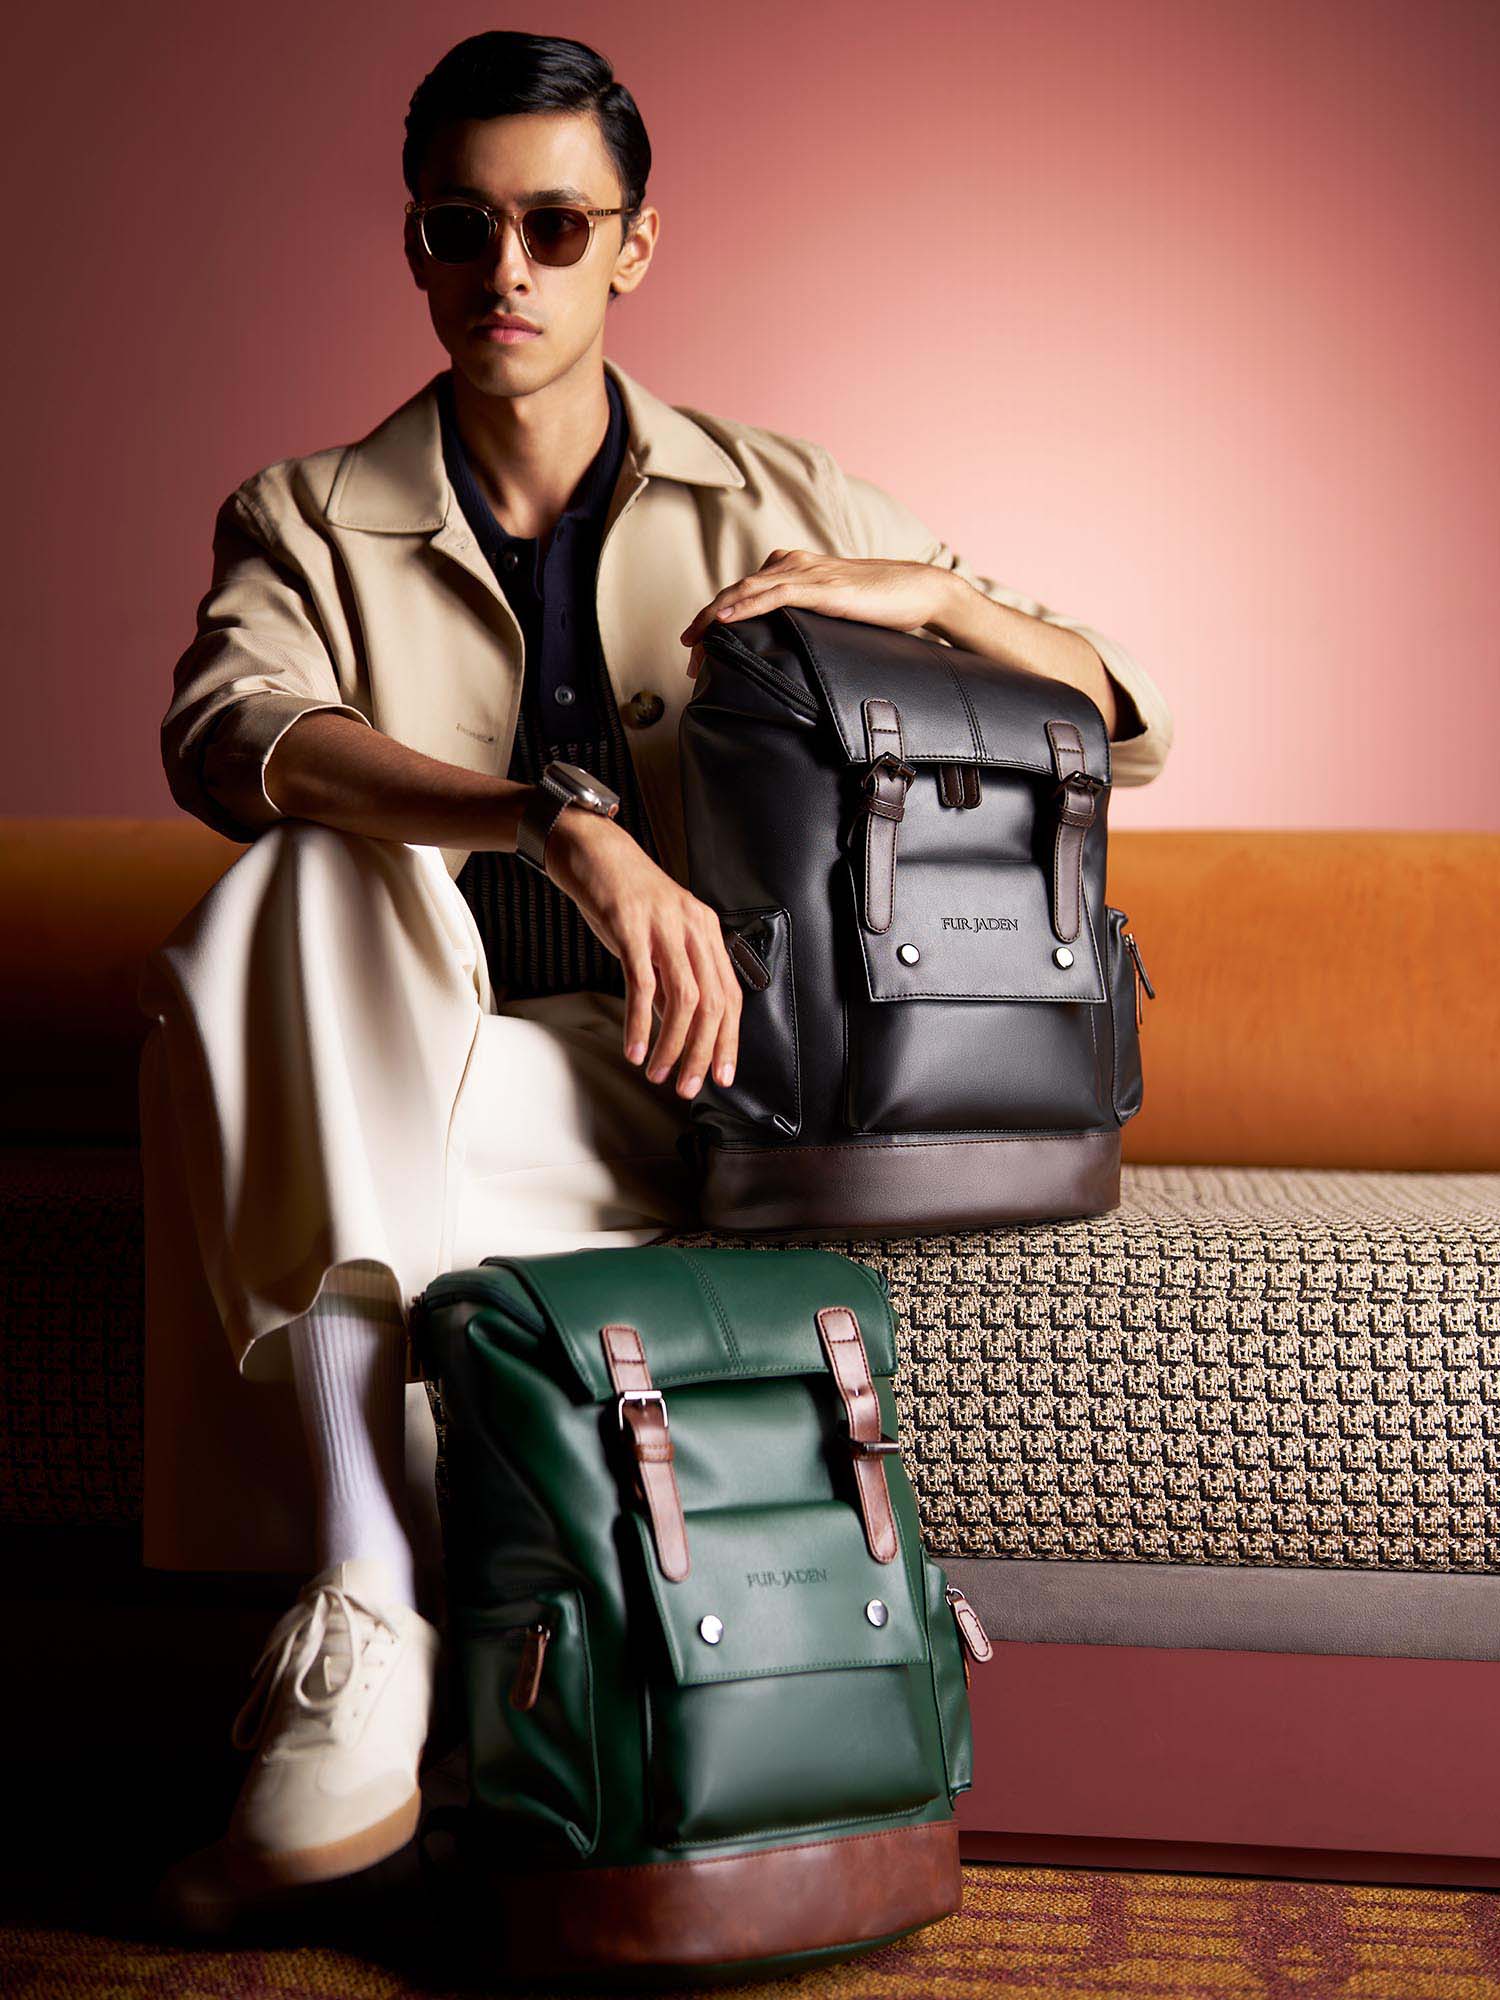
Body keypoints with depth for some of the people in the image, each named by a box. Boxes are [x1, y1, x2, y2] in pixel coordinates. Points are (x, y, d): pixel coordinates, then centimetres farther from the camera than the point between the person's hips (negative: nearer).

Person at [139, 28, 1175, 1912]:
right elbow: (224, 735, -17)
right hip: (388, 1086, 1)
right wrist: (564, 825, -33)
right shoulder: (309, 519, 9)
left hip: (684, 1094, -1)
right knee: (293, 892, -31)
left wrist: (930, 592, -8)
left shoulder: (776, 501, 12)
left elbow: (1124, 724, 12)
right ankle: (369, 1607, -34)